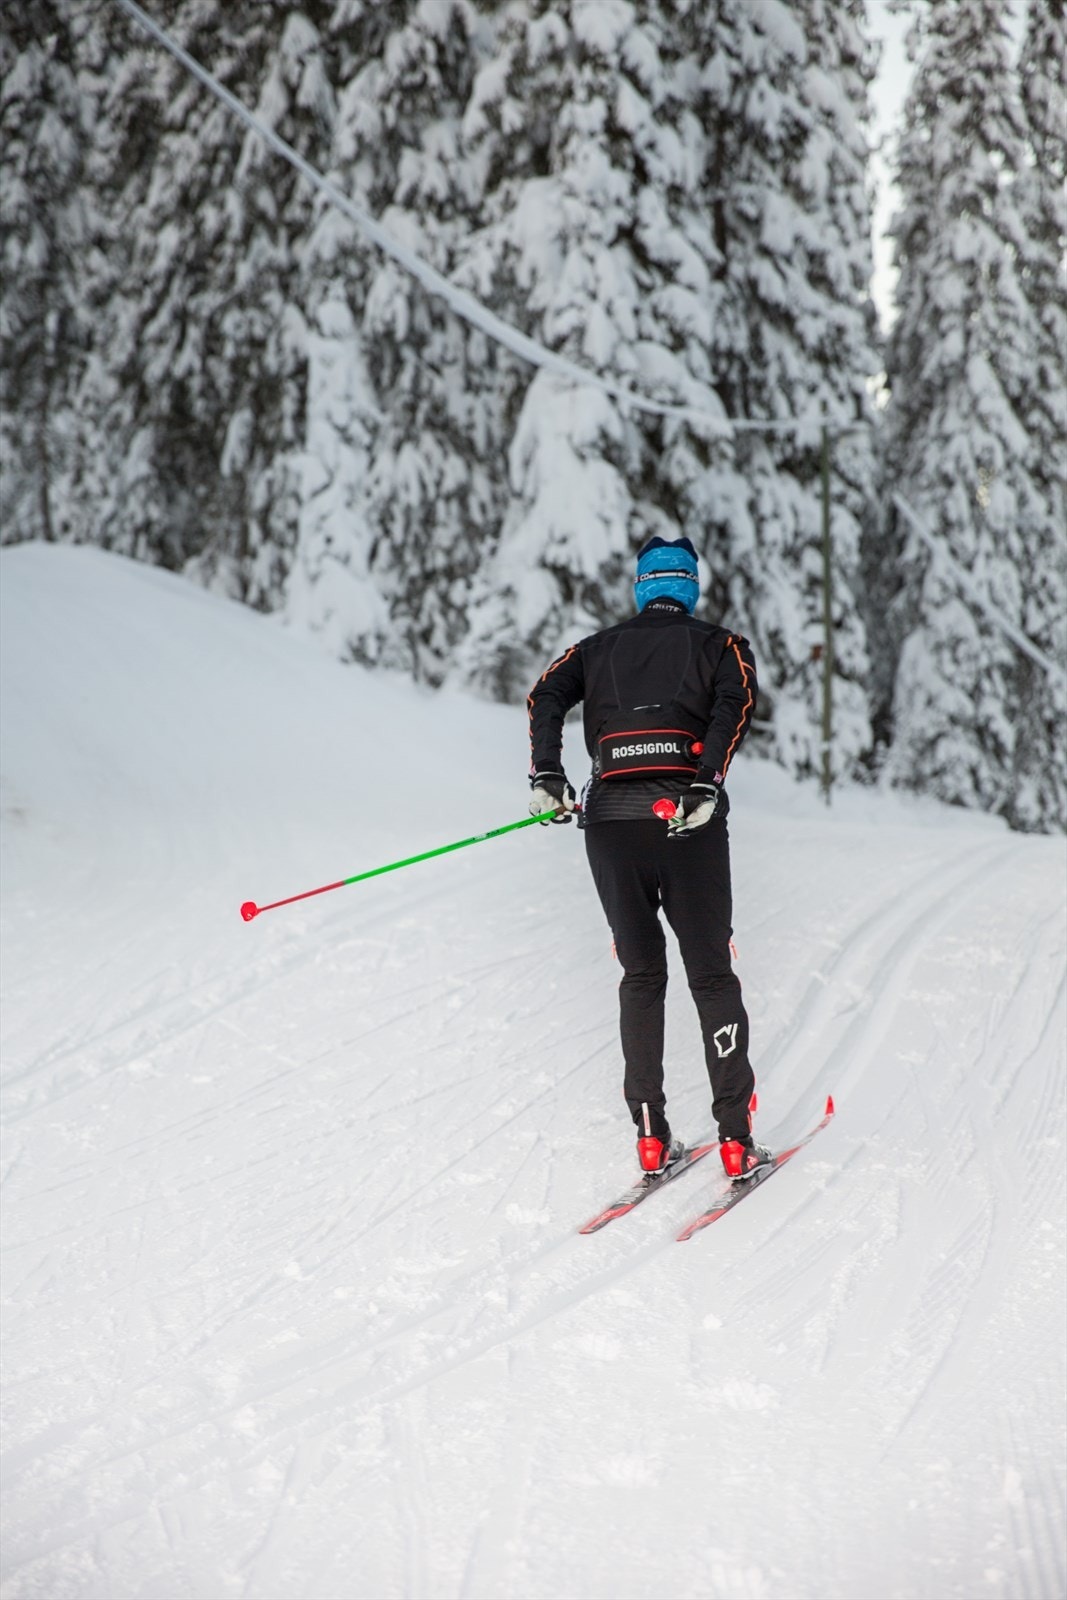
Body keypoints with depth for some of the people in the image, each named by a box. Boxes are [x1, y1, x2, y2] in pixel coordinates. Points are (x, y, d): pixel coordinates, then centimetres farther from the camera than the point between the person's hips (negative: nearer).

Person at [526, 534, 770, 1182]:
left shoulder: (599, 647, 20)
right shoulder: (719, 643, 14)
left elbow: (546, 696, 3)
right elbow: (737, 700, -7)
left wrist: (547, 777, -2)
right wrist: (707, 784, -16)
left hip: (610, 813, 2)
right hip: (688, 817, -2)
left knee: (642, 975, 11)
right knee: (712, 975, 5)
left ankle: (652, 1138, 4)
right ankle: (737, 1138, 1)